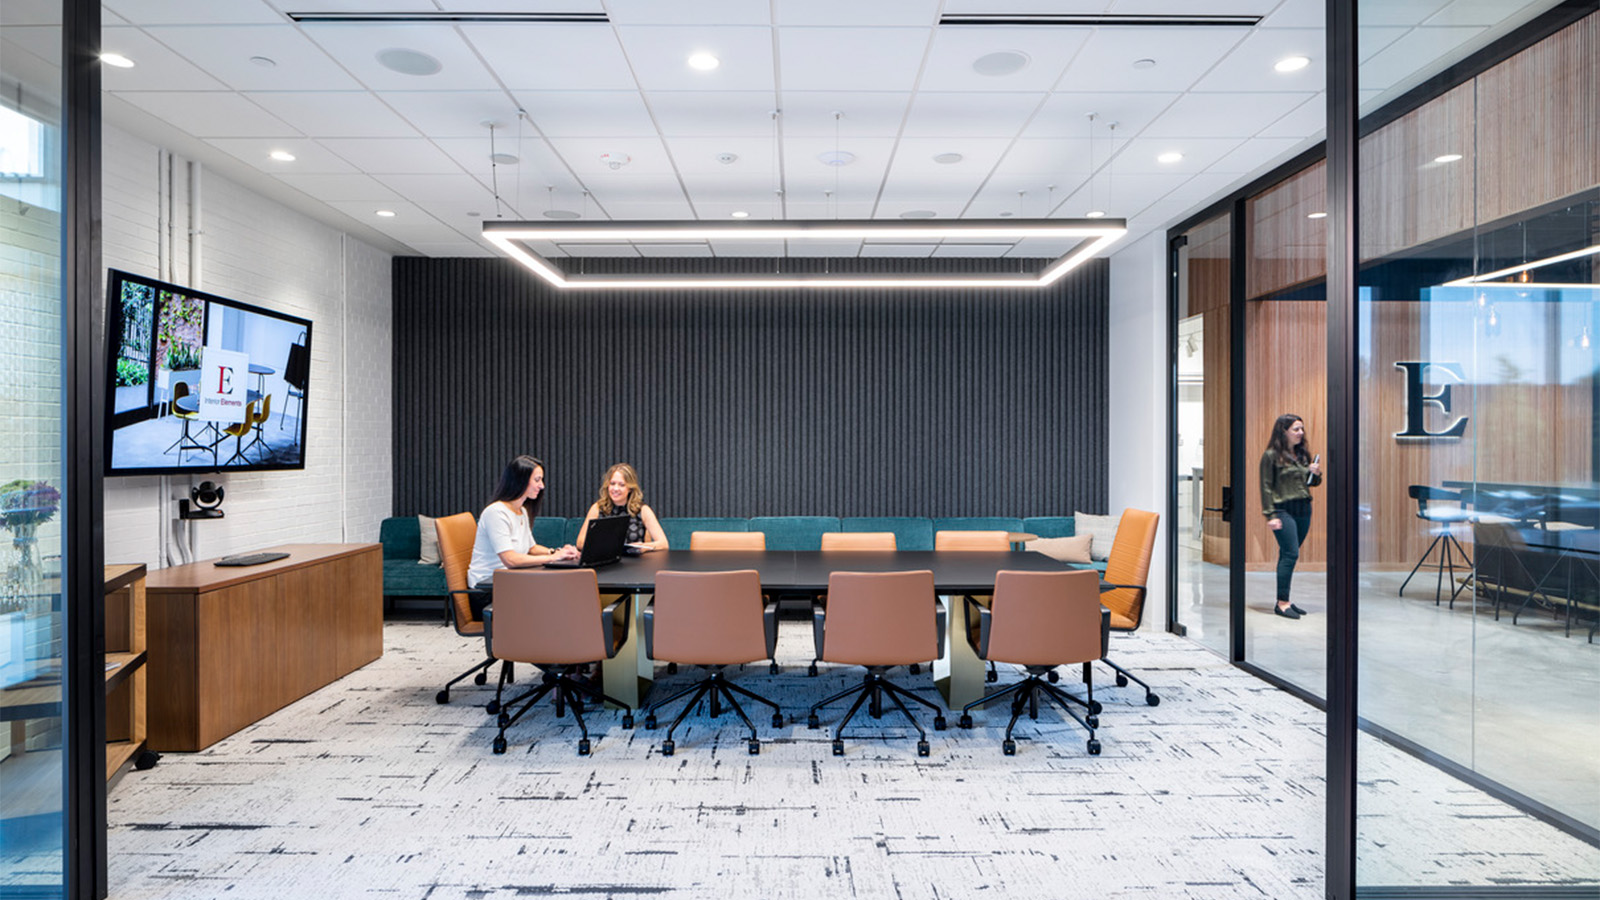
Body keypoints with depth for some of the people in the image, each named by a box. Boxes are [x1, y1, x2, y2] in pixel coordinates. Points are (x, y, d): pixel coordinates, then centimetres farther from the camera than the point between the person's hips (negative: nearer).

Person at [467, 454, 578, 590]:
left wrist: (556, 552, 3)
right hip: (487, 584, -9)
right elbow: (510, 560, -26)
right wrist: (552, 557, -21)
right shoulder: (496, 512, -16)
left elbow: (531, 547, 24)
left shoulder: (522, 512, 15)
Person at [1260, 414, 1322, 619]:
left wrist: (1316, 474, -1)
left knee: (1288, 555, 8)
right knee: (1291, 554, -11)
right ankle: (1282, 603, -6)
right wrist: (1271, 515, -13)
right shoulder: (1271, 456, -6)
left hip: (1304, 509, 6)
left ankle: (1284, 600, 14)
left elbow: (1311, 482, 21)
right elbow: (1266, 487, -8)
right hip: (1283, 510, -6)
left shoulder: (1303, 453, 13)